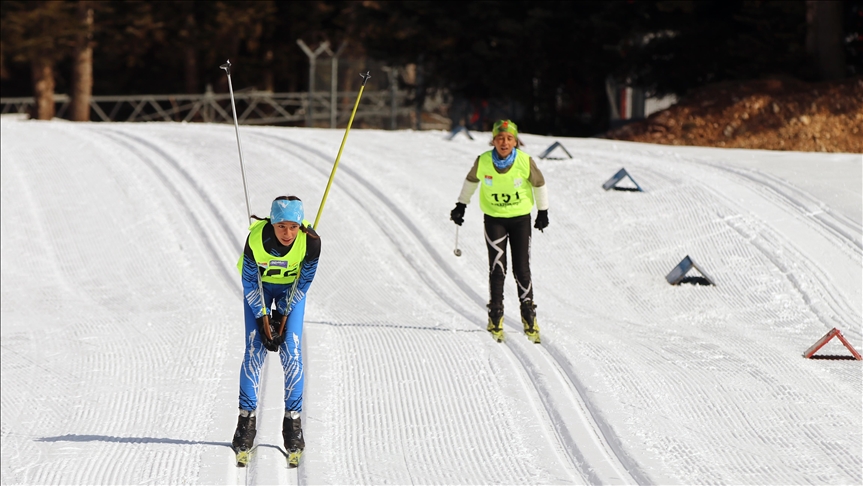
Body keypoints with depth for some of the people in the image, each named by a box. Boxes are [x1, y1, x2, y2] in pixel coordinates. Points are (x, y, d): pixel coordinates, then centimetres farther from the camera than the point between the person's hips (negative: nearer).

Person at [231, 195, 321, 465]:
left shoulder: (310, 242, -31)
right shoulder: (256, 237, -33)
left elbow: (304, 283, -13)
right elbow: (249, 281, -16)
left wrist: (283, 315, -12)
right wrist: (263, 316, -18)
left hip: (291, 289, 0)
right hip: (259, 286, 0)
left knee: (291, 350, -10)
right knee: (254, 348, -10)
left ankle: (293, 420, -1)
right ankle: (246, 419, -2)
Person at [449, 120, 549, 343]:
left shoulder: (525, 162, -17)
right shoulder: (483, 162, -15)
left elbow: (539, 184, 2)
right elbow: (471, 180, 6)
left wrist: (543, 212, 10)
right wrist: (461, 205, 13)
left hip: (521, 218, 0)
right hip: (494, 218, 0)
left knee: (521, 269, -1)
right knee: (497, 267, -6)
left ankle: (529, 315, 14)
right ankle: (495, 316, 6)